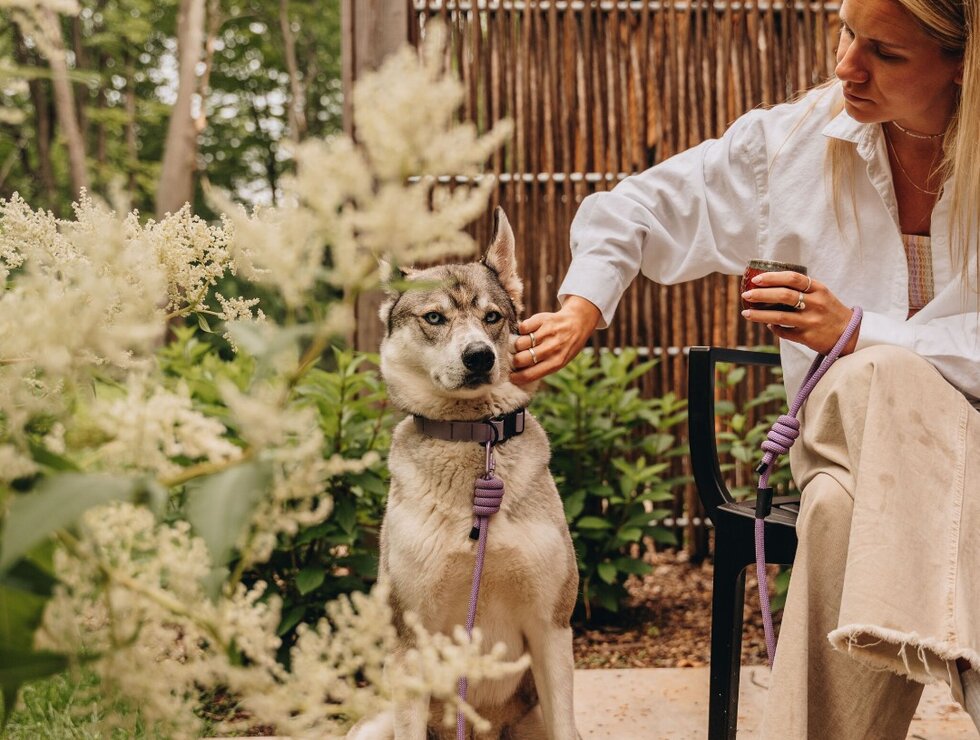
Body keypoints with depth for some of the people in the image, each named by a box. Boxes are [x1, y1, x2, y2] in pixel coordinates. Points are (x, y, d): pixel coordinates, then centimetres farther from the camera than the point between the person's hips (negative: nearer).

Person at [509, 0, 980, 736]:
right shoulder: (796, 141, 1)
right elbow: (635, 210, 11)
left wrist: (861, 334, -20)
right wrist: (581, 311, -5)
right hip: (855, 425, 2)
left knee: (878, 377, -39)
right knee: (840, 509, -37)